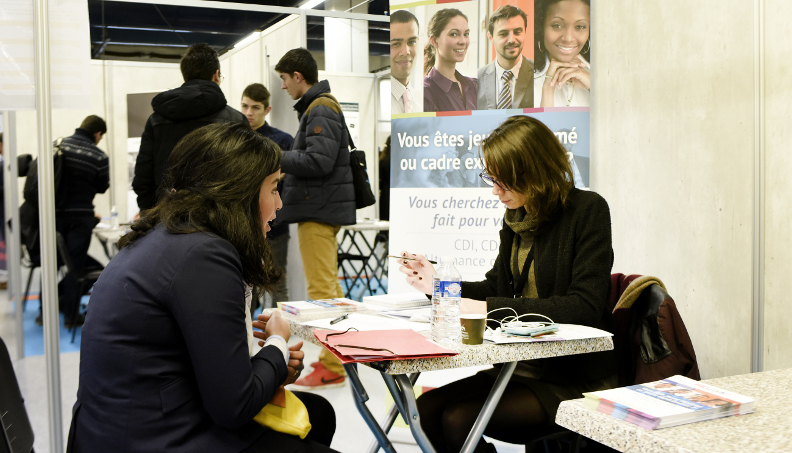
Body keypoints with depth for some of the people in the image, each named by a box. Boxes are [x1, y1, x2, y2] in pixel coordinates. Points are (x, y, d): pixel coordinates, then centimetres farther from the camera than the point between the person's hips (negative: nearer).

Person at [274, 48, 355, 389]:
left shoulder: (321, 109, -12)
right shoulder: (316, 108, 20)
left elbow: (319, 160, -22)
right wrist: (285, 168, 9)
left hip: (319, 209, -11)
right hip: (321, 208, 11)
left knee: (321, 288, -8)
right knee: (329, 285, 16)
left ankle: (330, 368, -4)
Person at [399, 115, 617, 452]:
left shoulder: (587, 210, -12)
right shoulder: (516, 216, 9)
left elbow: (584, 307, -21)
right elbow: (497, 288, 19)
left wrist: (491, 309, -24)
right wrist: (438, 284, 3)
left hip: (577, 378, -7)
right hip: (522, 368, 7)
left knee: (459, 420, -23)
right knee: (425, 409, -11)